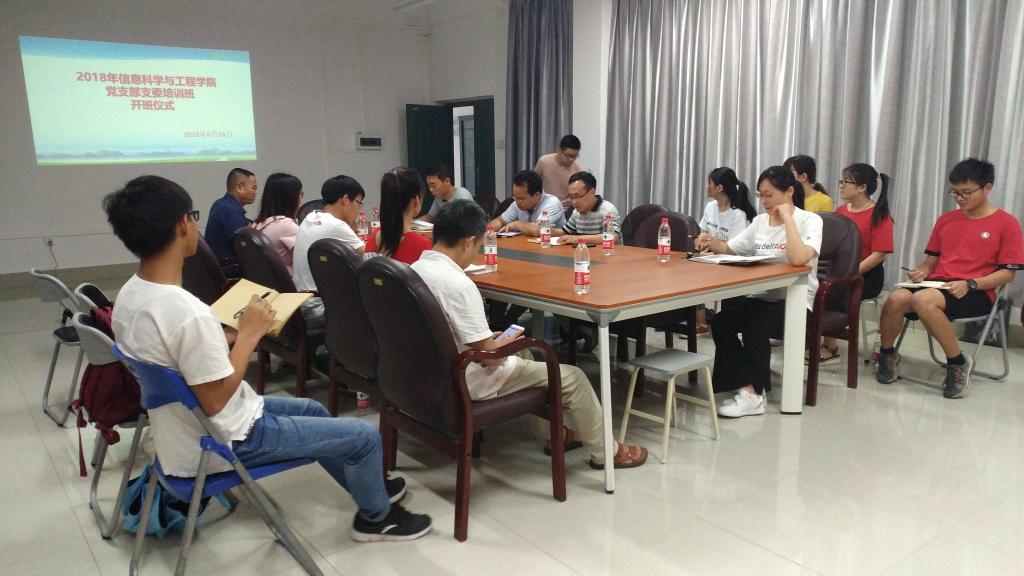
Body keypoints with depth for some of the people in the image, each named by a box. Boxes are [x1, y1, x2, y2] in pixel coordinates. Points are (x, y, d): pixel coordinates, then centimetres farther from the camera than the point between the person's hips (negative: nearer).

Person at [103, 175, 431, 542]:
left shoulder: (128, 296, -4)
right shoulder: (187, 312, -34)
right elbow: (216, 400, -26)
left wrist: (229, 335, 2)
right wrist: (250, 333, -18)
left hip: (184, 427, 10)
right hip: (223, 443, -10)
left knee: (314, 411, 27)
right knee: (365, 435, 0)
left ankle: (368, 487, 44)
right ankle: (376, 516, 27)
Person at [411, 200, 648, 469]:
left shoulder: (416, 269, -2)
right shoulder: (458, 284, -30)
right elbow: (490, 357, -24)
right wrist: (506, 343, -5)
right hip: (467, 381, -9)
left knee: (520, 351, 31)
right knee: (572, 377, 2)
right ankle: (605, 453, 24)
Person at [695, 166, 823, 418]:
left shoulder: (810, 221, -8)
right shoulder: (760, 222, 11)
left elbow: (798, 259, -28)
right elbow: (729, 249, 19)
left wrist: (787, 218, -21)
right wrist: (712, 242, -3)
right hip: (761, 296, 6)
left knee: (754, 325, -32)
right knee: (720, 322, -21)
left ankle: (753, 392, -16)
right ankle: (750, 388, -17)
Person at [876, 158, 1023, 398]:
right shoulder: (946, 219, 17)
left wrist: (969, 284, -16)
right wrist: (922, 270, -1)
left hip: (976, 292, -4)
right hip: (937, 283, 4)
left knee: (923, 300, -36)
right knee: (896, 298, -29)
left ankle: (958, 364, -17)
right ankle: (887, 354, -3)